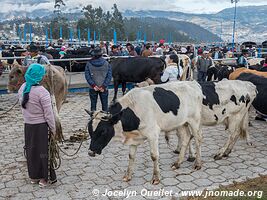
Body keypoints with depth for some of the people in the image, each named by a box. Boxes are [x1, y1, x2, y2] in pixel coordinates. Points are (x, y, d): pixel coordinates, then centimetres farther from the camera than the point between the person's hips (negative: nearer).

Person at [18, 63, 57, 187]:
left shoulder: (22, 88, -2)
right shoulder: (42, 92, -22)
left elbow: (23, 105, 6)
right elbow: (48, 113, -18)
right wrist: (53, 129, -9)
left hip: (27, 125, 6)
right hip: (41, 126, -6)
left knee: (31, 150, 18)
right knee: (43, 151, 8)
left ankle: (33, 176, 33)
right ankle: (44, 178, 20)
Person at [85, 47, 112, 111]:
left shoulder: (89, 64, -6)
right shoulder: (106, 63, -5)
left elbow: (87, 76, -8)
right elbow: (109, 76, -8)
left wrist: (93, 85, -9)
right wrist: (104, 86, -9)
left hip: (93, 89, 0)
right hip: (104, 88, 0)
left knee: (93, 104, 10)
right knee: (104, 104, 9)